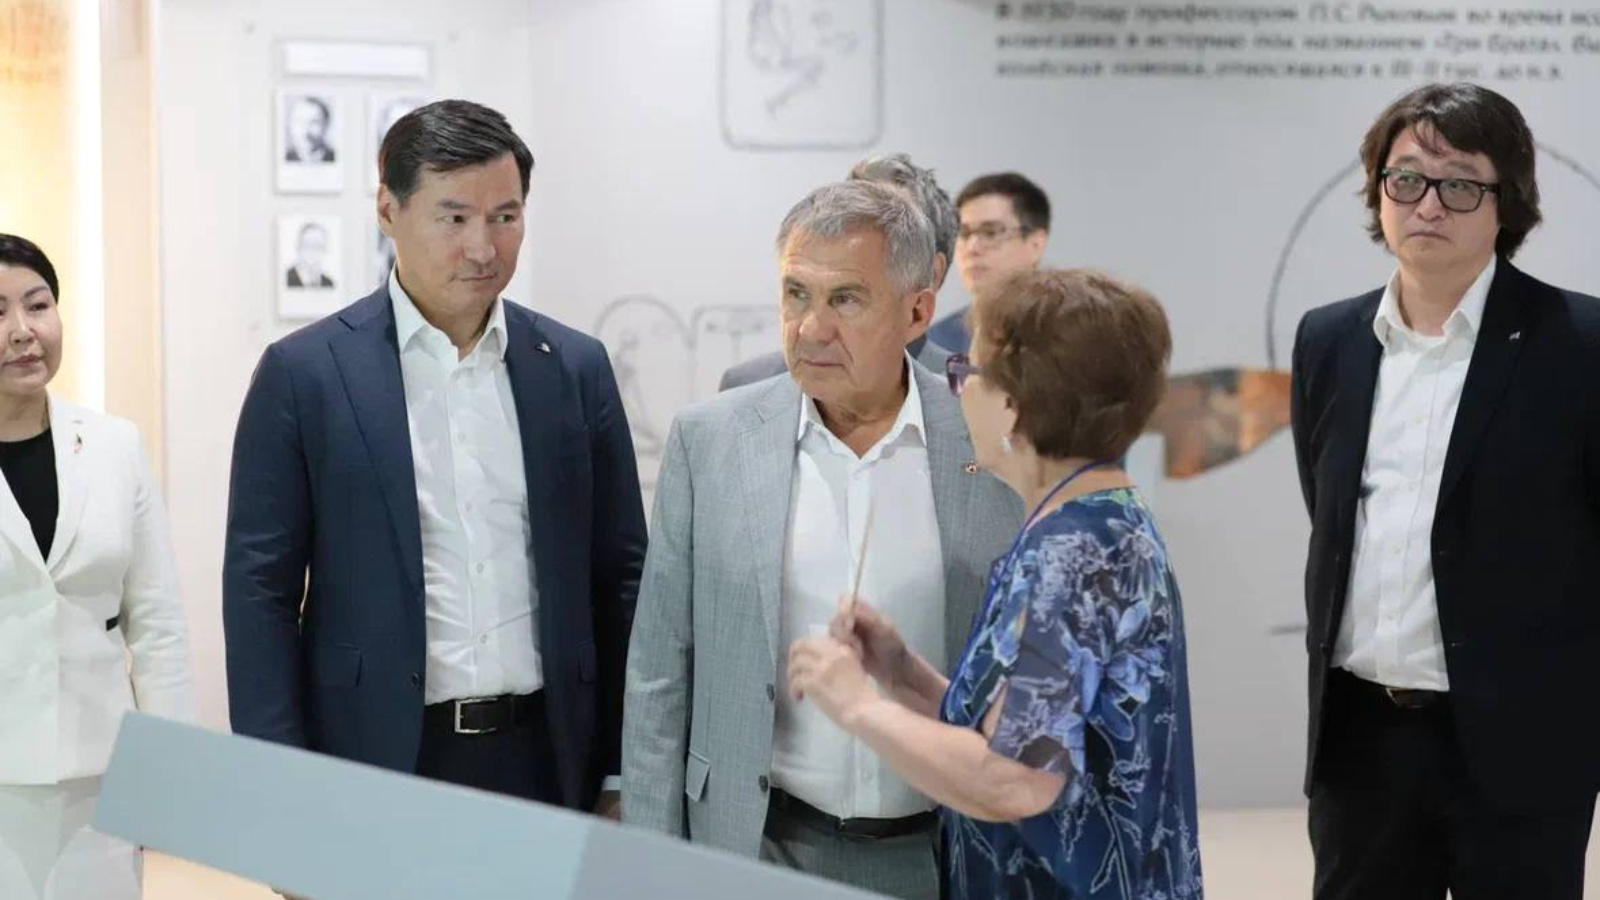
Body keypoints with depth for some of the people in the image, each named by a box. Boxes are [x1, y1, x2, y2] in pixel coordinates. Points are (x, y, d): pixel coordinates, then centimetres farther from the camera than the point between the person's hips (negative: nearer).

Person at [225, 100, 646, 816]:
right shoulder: (303, 373, -3)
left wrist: (622, 774, 6)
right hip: (376, 761, -2)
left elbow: (619, 577, 9)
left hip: (546, 759, 3)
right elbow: (260, 591, -3)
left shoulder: (576, 368, 6)